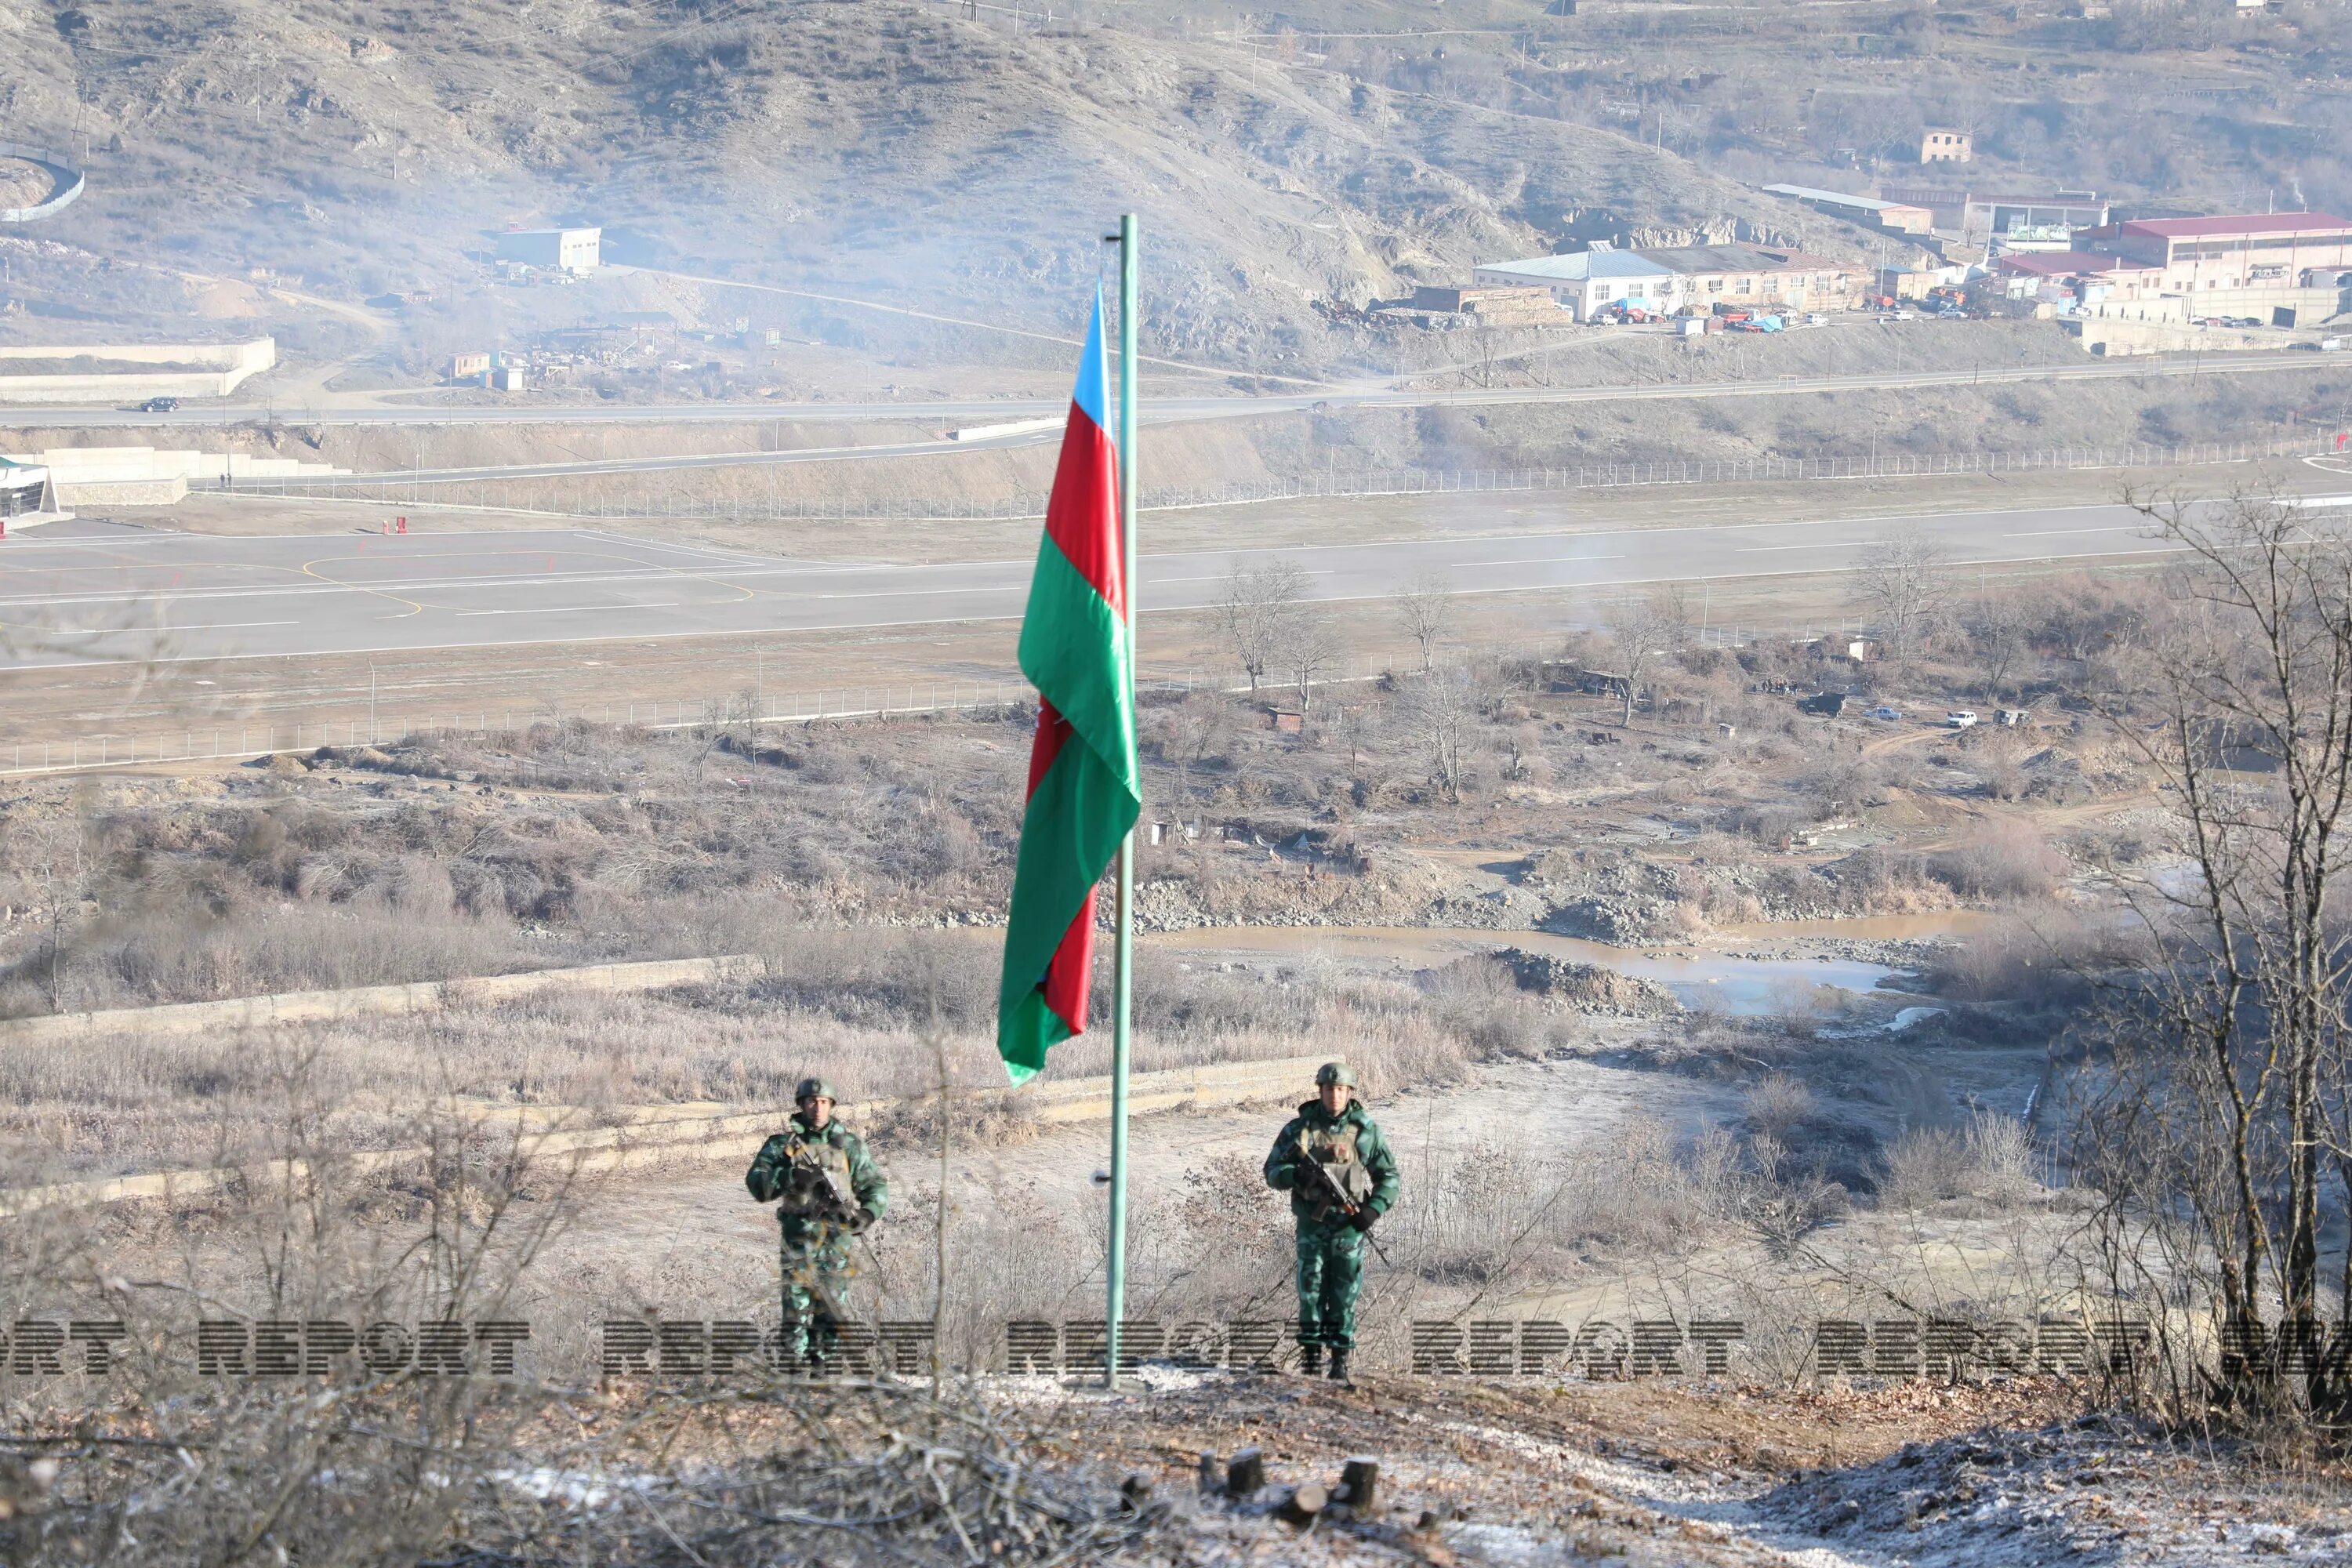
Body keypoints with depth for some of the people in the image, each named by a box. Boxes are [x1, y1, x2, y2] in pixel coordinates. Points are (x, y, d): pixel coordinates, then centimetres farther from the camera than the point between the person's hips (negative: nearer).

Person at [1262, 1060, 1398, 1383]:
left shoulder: (1366, 1130, 3)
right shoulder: (1299, 1128, 3)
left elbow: (1389, 1176, 7)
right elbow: (1272, 1171, 6)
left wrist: (1374, 1209, -8)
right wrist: (1295, 1175, -16)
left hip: (1350, 1226, 0)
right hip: (1312, 1225, 0)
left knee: (1345, 1295, 1)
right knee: (1311, 1289, -1)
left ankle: (1341, 1358, 6)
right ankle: (1311, 1353, 8)